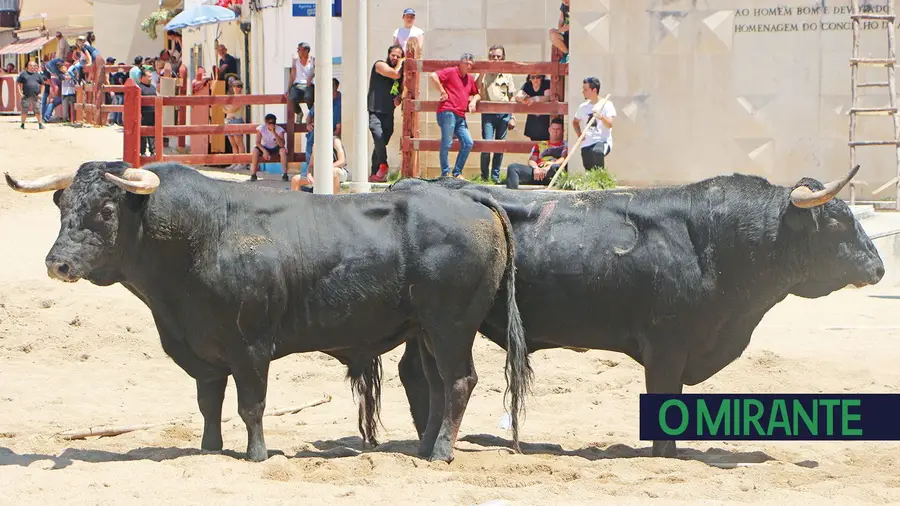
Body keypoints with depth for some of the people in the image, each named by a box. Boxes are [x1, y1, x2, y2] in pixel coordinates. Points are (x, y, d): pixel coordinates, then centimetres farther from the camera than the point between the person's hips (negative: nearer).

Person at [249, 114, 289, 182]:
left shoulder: (280, 130, -20)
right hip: (264, 148, 0)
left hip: (275, 148, 0)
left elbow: (282, 145, -32)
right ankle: (253, 174, -24)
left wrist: (274, 133, -40)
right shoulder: (261, 128, -17)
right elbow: (258, 142, -18)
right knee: (255, 150, -30)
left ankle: (284, 174, -25)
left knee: (283, 150, -32)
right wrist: (264, 151, -35)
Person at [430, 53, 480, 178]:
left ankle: (457, 173, 9)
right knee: (447, 143, -8)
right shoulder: (451, 72, 1)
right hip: (448, 112, -8)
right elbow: (433, 76, -12)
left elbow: (477, 94, 33)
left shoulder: (470, 78, 22)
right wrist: (443, 92, -9)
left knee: (468, 143, 2)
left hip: (460, 116, 8)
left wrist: (473, 101, 9)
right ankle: (445, 173, -3)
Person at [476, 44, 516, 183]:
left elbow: (511, 98, 15)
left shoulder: (507, 75, 12)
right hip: (488, 113, -3)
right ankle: (484, 176, -2)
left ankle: (495, 176, 13)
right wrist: (482, 72, -18)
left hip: (504, 114, 3)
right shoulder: (484, 73, 5)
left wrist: (512, 117, 10)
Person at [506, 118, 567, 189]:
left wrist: (551, 165, -20)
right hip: (537, 170, 4)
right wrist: (536, 168, -6)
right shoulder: (540, 144, 33)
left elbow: (563, 159, 1)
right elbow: (531, 160, 20)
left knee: (556, 167, -42)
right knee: (512, 167, -21)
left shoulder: (564, 145, 21)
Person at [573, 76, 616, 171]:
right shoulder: (583, 107, 13)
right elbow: (575, 122, 29)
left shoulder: (606, 105, -2)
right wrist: (579, 134, 11)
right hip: (586, 144, 5)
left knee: (597, 151, -40)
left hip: (603, 141, -5)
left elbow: (609, 124, -15)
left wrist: (601, 117, -35)